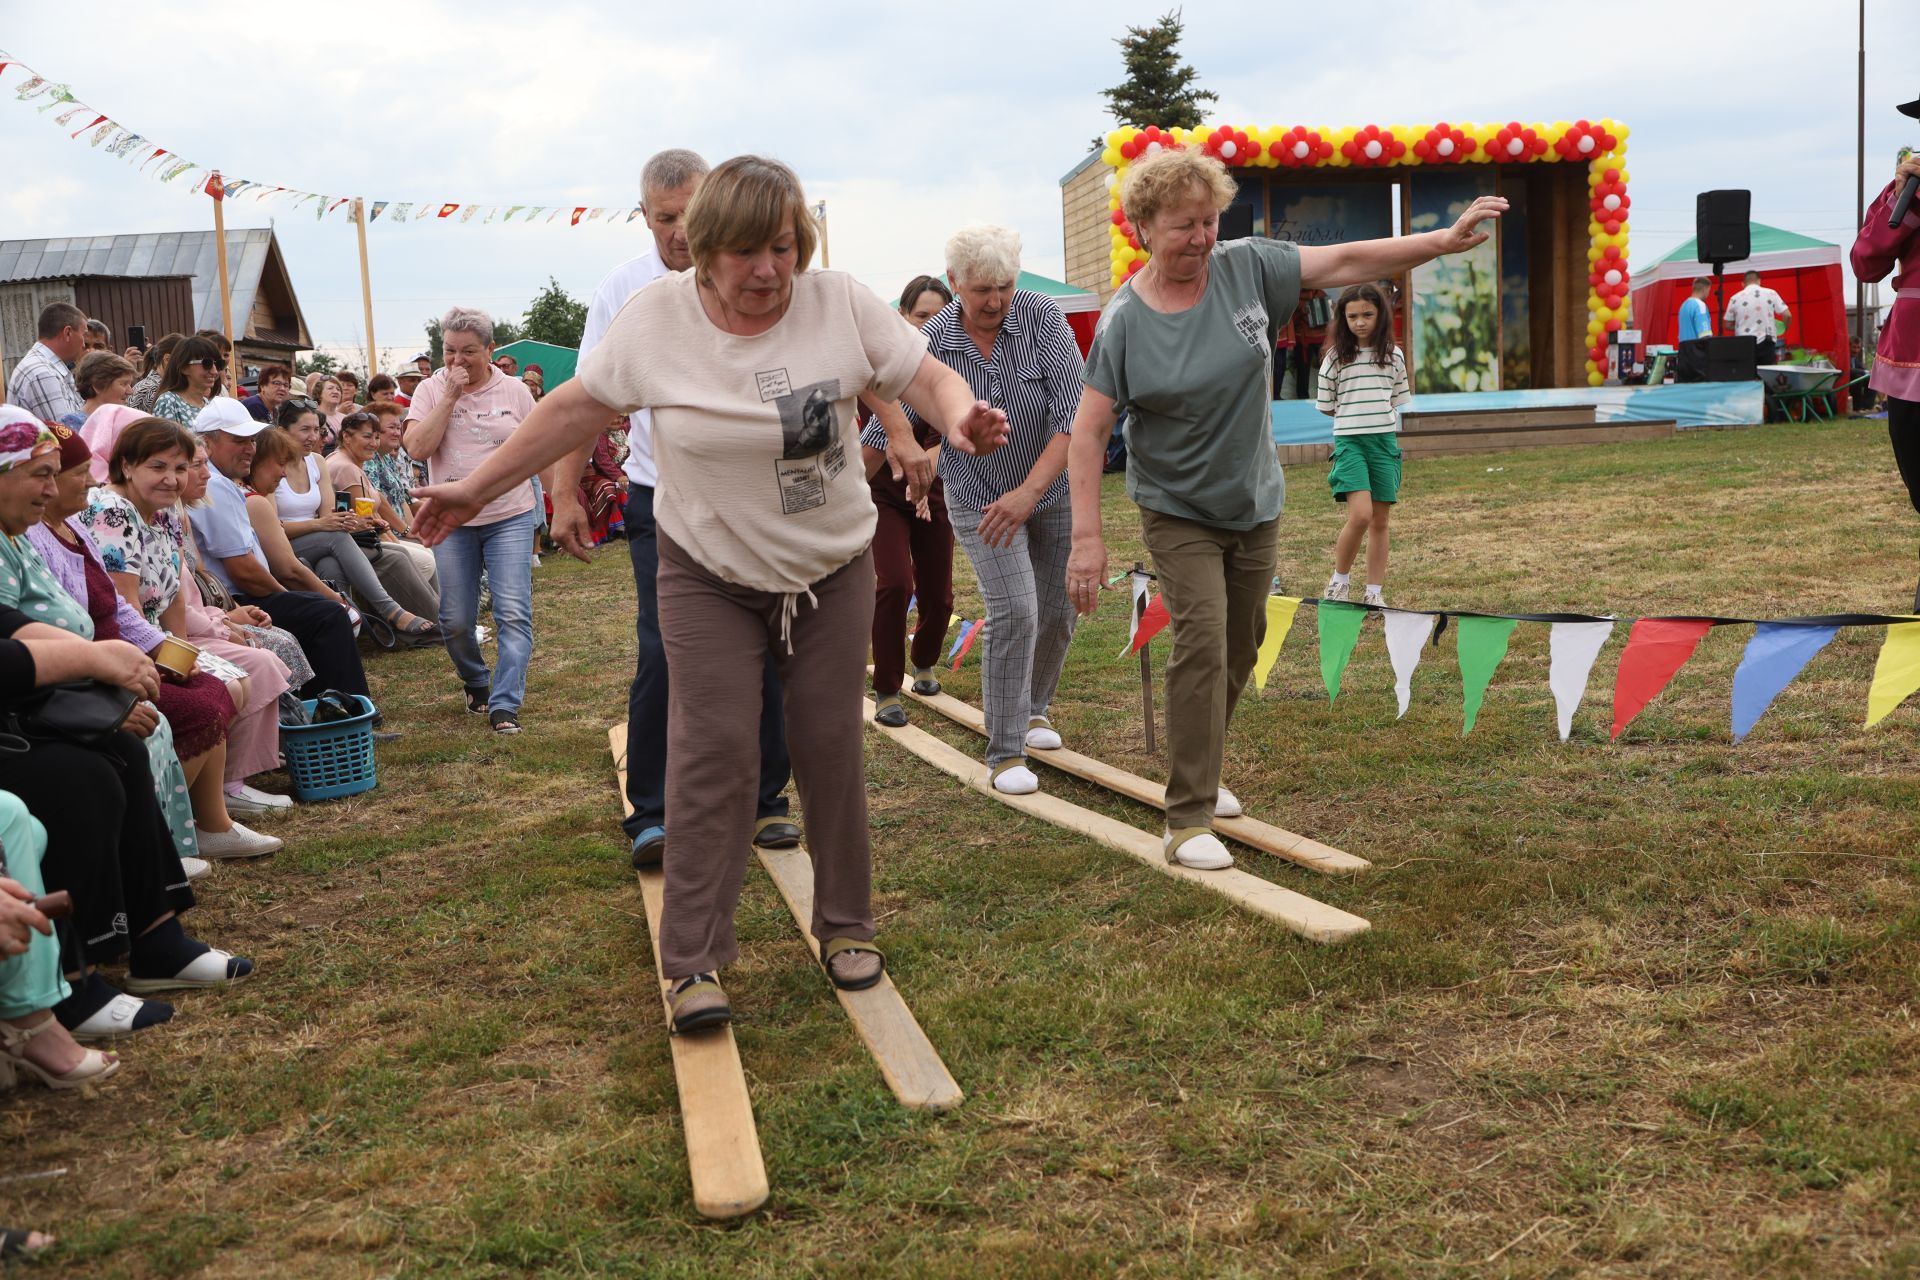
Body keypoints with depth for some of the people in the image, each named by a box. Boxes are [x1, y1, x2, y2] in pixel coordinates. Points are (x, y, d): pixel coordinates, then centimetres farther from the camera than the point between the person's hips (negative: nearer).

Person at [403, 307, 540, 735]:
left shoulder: (514, 391, 2)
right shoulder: (431, 390, 2)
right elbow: (417, 447, -12)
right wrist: (450, 396, -15)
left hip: (510, 518, -1)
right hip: (452, 521, 1)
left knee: (514, 614, -12)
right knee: (455, 622, 6)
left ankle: (505, 705, -12)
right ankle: (476, 684, 31)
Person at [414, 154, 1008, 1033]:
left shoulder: (841, 305, -10)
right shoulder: (655, 319, -10)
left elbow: (927, 376, -7)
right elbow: (575, 409, 0)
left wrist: (958, 418, -32)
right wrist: (478, 488, 3)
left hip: (832, 569, 1)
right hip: (708, 574, -1)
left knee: (830, 745, 7)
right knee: (713, 749, -6)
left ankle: (846, 924, 24)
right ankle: (694, 961, 2)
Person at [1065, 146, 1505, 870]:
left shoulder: (1245, 268, -8)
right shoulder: (1124, 321, -16)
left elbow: (1346, 263, -6)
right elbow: (1090, 429, -17)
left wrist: (1446, 240, -14)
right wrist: (1087, 536, -24)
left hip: (1255, 505, 5)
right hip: (1179, 513, -5)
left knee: (1241, 649, 14)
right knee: (1202, 646, -17)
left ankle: (1199, 772, 35)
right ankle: (1188, 820, -11)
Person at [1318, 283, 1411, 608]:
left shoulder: (1393, 356, 8)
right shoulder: (1336, 358, 0)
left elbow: (1398, 401, 18)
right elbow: (1326, 407, 6)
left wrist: (1380, 419, 9)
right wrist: (1356, 417, 8)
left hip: (1385, 440, 3)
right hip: (1349, 440, -3)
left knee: (1380, 521, 5)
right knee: (1360, 514, -18)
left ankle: (1374, 593, 12)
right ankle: (1339, 581, 1)